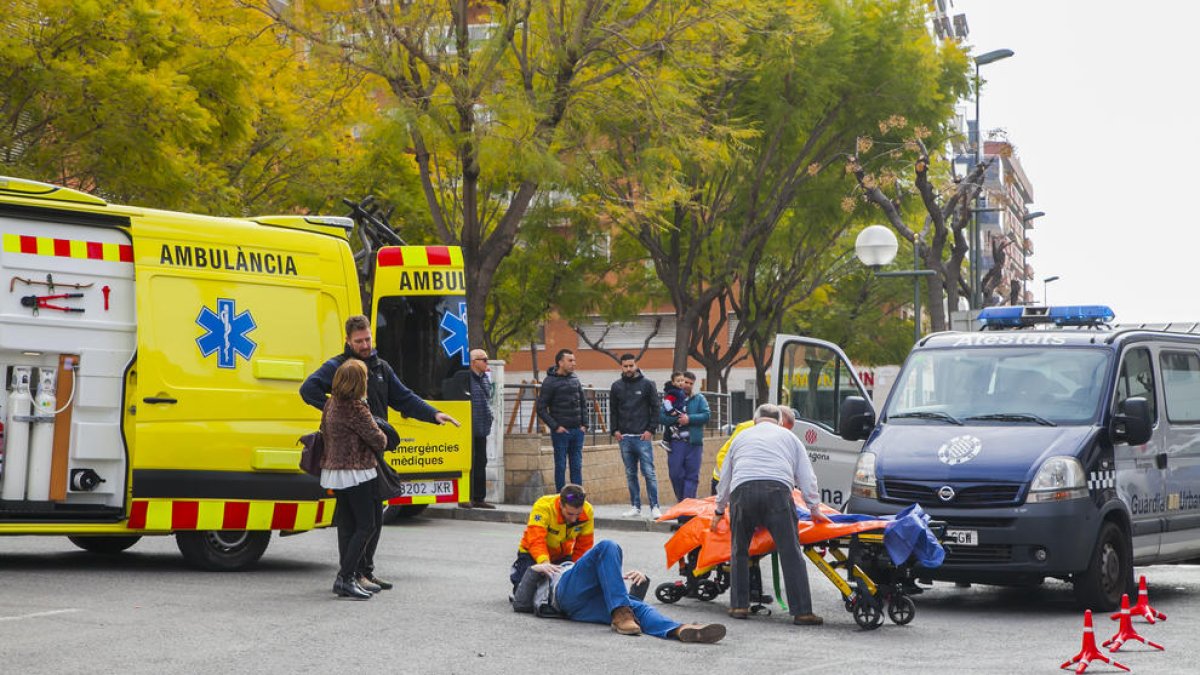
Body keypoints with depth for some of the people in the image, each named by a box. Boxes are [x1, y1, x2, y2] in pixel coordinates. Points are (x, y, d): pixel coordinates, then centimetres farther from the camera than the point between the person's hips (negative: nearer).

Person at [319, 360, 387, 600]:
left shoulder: (331, 403, 8)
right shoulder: (355, 408, -19)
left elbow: (324, 431, 20)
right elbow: (378, 440, -14)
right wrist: (382, 438, 7)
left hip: (334, 470, 9)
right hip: (356, 473, -9)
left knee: (347, 525, 12)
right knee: (366, 526, -5)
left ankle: (347, 577, 13)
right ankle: (346, 578, -11)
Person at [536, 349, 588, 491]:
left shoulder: (575, 380, 10)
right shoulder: (550, 382, -7)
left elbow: (583, 403, 18)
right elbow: (541, 409, -8)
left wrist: (584, 424, 7)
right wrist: (555, 427, -12)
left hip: (577, 431, 5)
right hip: (561, 432, -5)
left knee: (577, 467, 7)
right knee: (561, 467, 1)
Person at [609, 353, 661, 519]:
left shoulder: (647, 384, 2)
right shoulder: (617, 386, 10)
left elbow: (655, 408, 2)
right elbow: (613, 410, 15)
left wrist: (651, 430, -6)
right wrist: (614, 430, 3)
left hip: (643, 437, -3)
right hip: (624, 437, 3)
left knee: (649, 473, -7)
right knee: (630, 474, 7)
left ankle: (655, 507, -6)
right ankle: (635, 507, 12)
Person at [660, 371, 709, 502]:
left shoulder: (699, 399, 12)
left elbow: (706, 416, -1)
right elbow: (661, 417, 1)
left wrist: (689, 419, -11)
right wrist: (676, 419, -13)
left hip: (694, 442, 0)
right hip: (675, 442, 0)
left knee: (692, 475, -4)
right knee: (675, 473, -2)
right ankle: (680, 501, 14)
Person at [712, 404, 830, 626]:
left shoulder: (741, 437, 32)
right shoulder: (789, 437, 27)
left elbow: (725, 478, 38)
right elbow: (807, 477, 22)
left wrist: (720, 510, 48)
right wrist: (815, 509, 29)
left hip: (742, 490, 2)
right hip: (777, 489, -2)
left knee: (740, 550, 17)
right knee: (790, 552, -3)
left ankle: (739, 605, 16)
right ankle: (802, 611, -7)